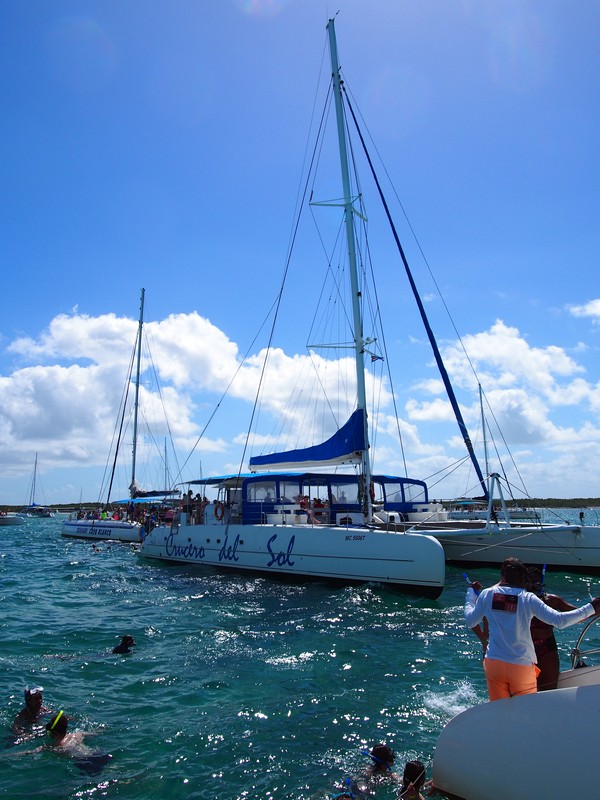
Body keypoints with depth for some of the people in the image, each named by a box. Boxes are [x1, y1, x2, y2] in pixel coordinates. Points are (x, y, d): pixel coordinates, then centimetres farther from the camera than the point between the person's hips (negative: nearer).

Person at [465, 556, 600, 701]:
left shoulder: (487, 594, -1)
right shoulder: (528, 598, -8)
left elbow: (470, 622, 10)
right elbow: (559, 620, -12)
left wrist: (471, 592, 23)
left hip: (493, 663, 2)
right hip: (521, 666, -2)